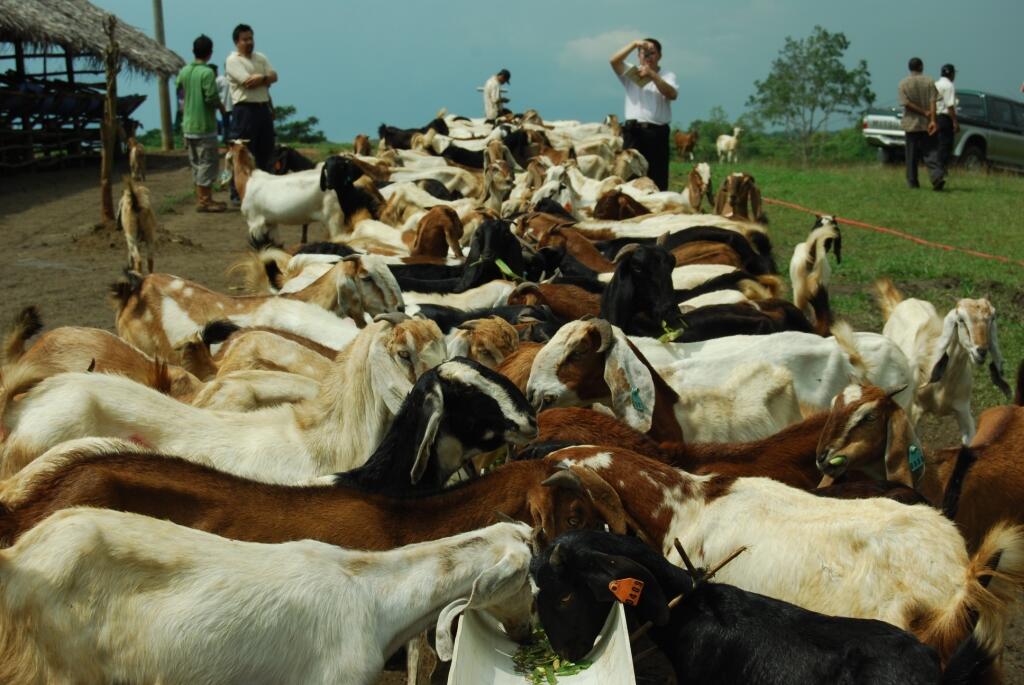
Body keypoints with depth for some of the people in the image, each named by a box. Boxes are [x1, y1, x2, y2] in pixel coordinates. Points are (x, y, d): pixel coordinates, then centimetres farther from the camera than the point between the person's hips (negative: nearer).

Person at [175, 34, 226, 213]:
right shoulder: (207, 72, -15)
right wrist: (220, 105, 1)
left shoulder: (184, 71, 6)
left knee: (196, 163, 13)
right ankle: (204, 201, -2)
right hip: (204, 125, -7)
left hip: (188, 125, 7)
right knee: (208, 162, -2)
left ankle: (202, 198, 19)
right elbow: (212, 98, -18)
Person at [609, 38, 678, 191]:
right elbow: (614, 61, -1)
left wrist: (652, 75, -15)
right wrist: (634, 44, -9)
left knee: (658, 178, -1)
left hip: (657, 132, 0)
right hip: (633, 131, 1)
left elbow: (672, 94, -8)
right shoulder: (631, 73, 15)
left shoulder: (667, 76, 11)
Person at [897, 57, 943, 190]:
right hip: (927, 124, 1)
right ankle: (937, 176, -18)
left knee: (912, 155, 7)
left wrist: (925, 113, -8)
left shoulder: (903, 83, -2)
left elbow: (906, 103, -11)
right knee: (930, 152, 1)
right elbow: (932, 102, -8)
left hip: (911, 124, -1)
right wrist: (932, 120, -12)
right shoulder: (929, 82, 1)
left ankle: (912, 182, 10)